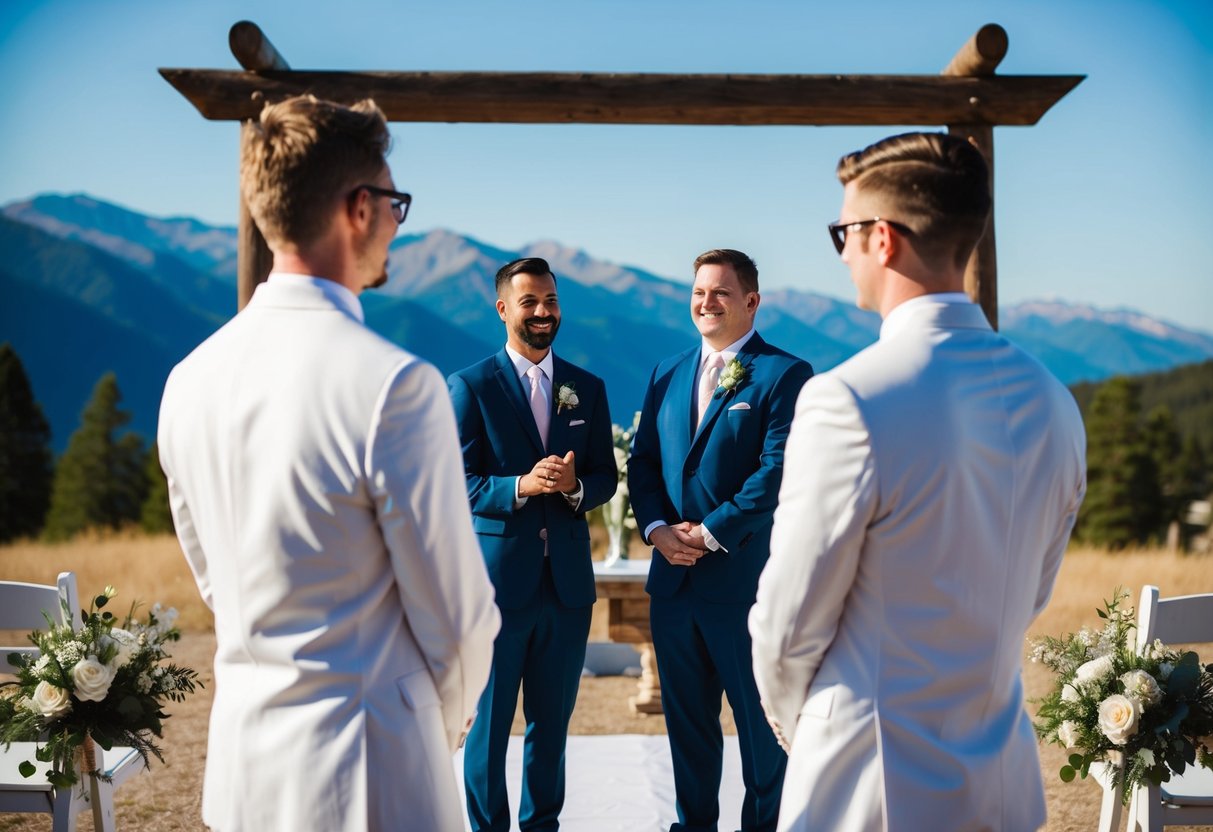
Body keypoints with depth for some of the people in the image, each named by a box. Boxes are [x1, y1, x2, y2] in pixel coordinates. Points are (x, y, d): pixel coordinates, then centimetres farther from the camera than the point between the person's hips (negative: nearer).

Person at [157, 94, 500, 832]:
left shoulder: (189, 381, 0)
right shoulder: (396, 385, -21)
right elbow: (454, 611, -14)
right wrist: (444, 728, 5)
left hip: (243, 763, 7)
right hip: (365, 772, -6)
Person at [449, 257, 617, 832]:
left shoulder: (587, 389, 9)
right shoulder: (469, 386, -3)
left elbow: (606, 477, 8)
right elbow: (459, 485, -8)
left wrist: (575, 486, -14)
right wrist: (522, 486, -23)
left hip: (568, 580, 4)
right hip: (498, 579, -3)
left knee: (552, 720, 14)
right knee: (490, 722, 6)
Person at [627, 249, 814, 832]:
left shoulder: (784, 374, -6)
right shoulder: (668, 374, 13)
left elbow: (778, 471, -15)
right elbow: (642, 461, 11)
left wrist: (710, 533, -16)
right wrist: (657, 528, -6)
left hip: (744, 579, -6)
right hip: (672, 577, 6)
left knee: (761, 721, 6)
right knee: (687, 720, 15)